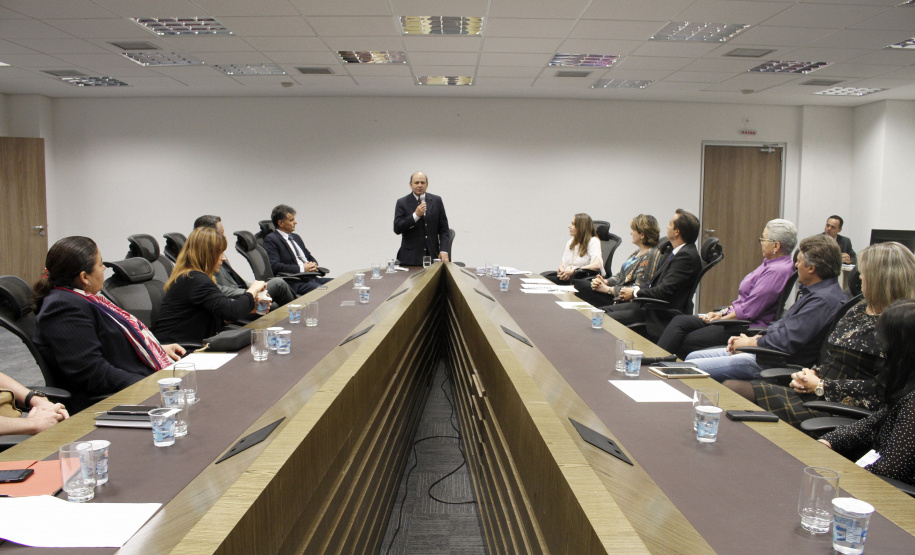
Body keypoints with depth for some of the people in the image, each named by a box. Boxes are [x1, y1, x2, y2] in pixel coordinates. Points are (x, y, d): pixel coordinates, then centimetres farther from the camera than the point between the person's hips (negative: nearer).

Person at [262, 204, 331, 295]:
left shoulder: (296, 237, 24)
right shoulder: (271, 239, -2)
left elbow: (310, 257, 30)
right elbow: (274, 266, -15)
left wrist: (313, 265, 4)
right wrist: (301, 268, -16)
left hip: (311, 277, 9)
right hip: (294, 283, -9)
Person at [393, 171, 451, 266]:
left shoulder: (436, 200, 9)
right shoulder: (402, 203, 3)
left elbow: (443, 229, 8)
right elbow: (397, 229, -5)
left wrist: (444, 250, -4)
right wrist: (416, 215, -16)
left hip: (433, 256, 2)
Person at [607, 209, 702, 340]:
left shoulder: (687, 256, -21)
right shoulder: (679, 252, 12)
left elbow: (665, 290, -25)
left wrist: (635, 293, -12)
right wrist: (637, 289, 3)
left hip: (663, 316, -10)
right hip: (652, 304, 10)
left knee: (608, 320, -16)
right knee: (611, 309, 10)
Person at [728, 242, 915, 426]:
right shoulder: (859, 310, 17)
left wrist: (820, 386, -13)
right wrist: (813, 373, 1)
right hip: (813, 394, 8)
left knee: (734, 390, -20)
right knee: (731, 386, -8)